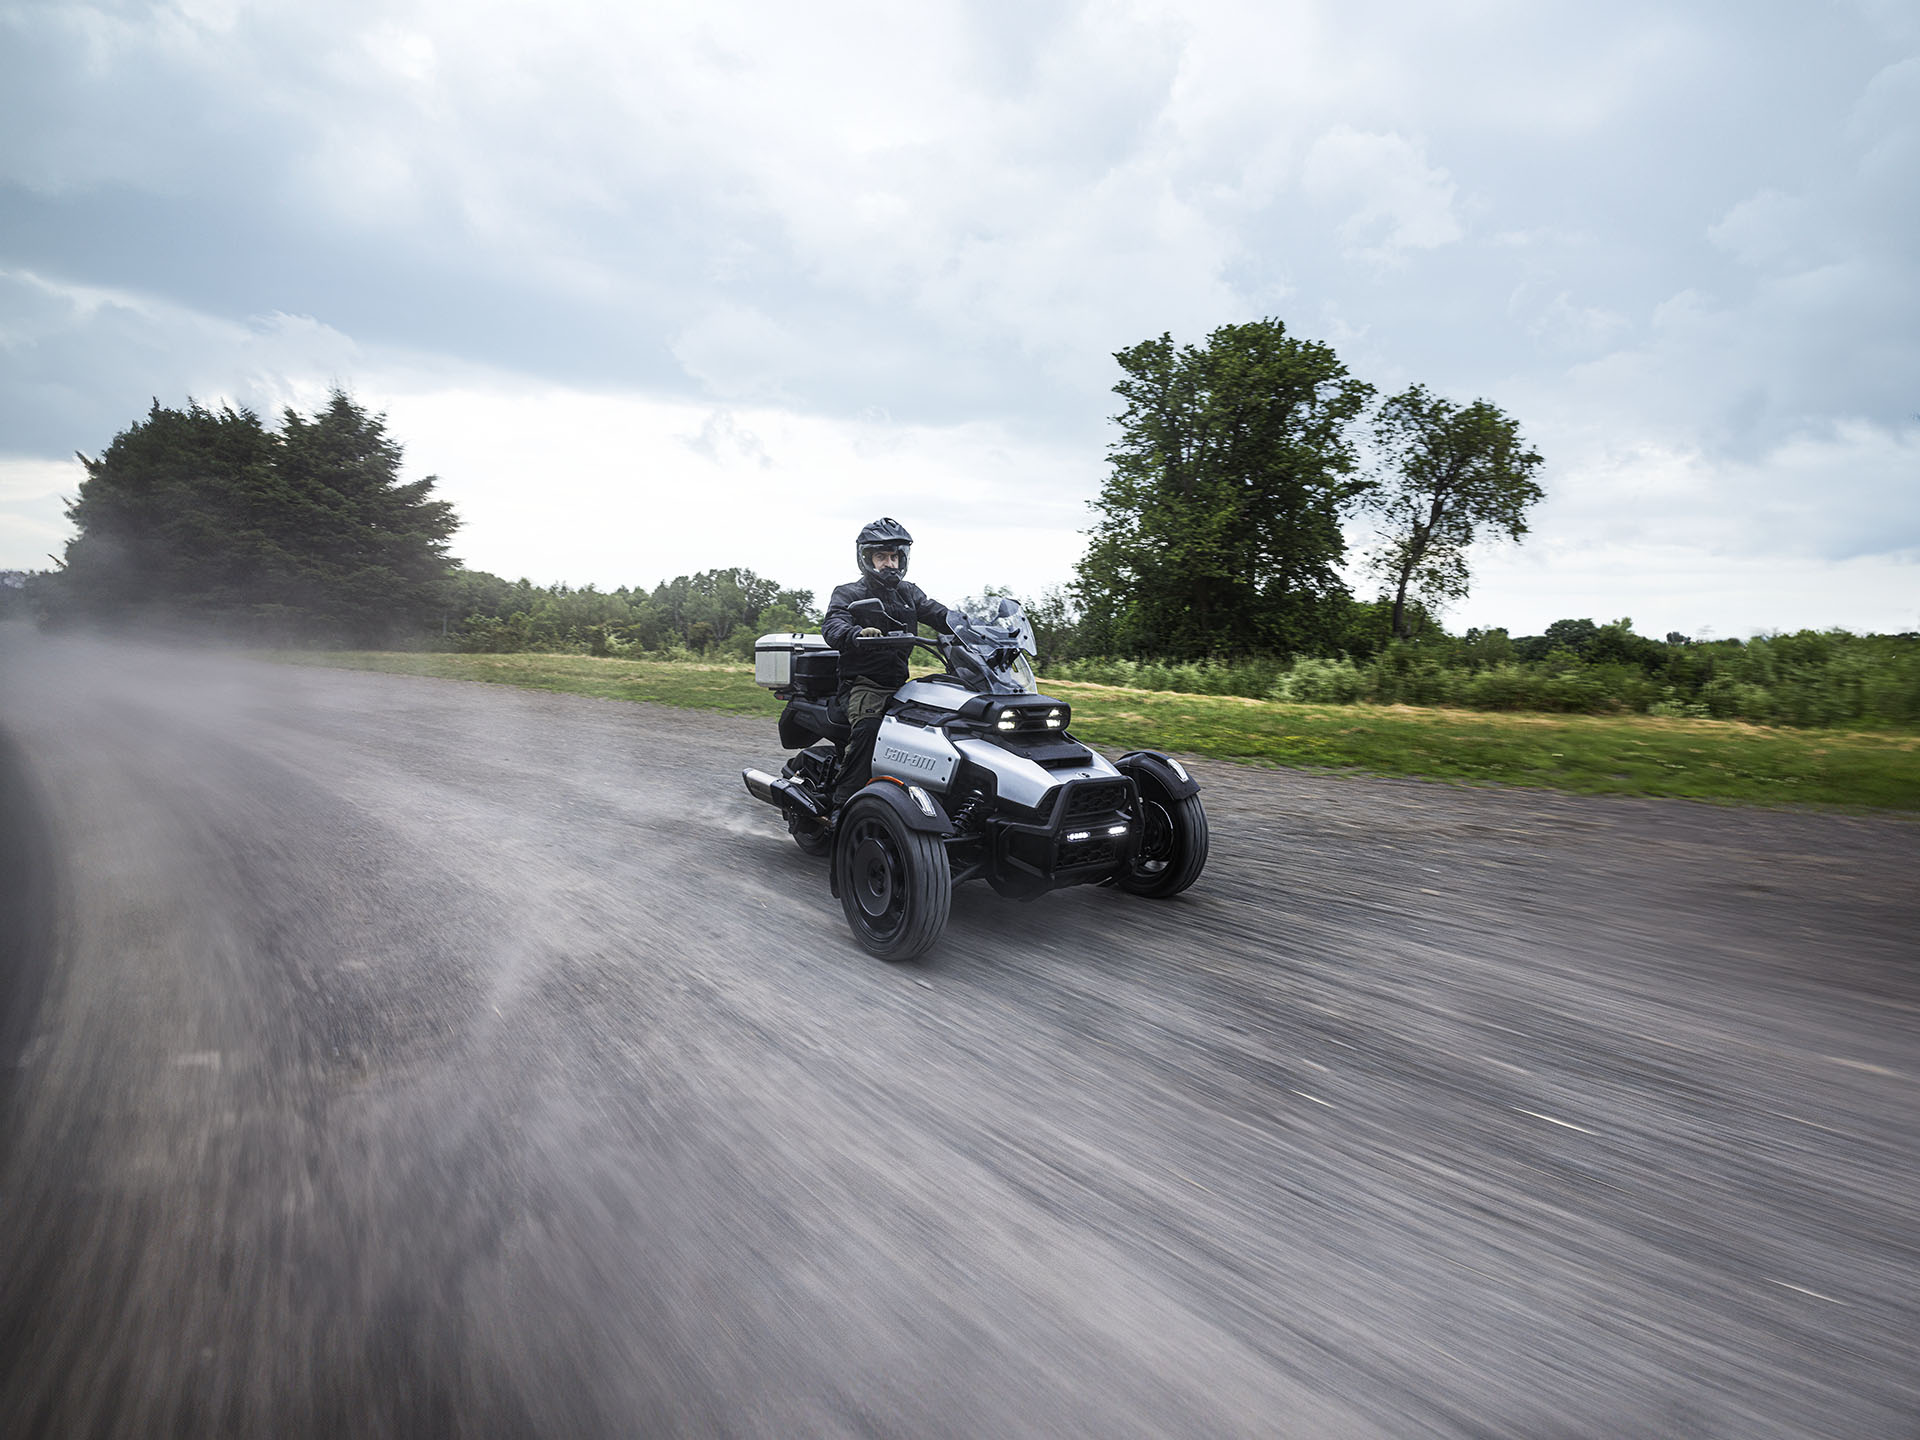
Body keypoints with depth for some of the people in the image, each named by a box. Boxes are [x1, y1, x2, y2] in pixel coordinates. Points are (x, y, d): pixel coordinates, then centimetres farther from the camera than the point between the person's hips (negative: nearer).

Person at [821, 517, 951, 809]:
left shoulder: (908, 593, 19)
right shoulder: (849, 594, 2)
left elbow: (937, 613, 6)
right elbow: (831, 626, -17)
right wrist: (857, 633, -41)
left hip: (899, 686, 6)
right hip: (862, 684, -6)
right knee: (867, 729, -33)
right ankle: (842, 805, -28)